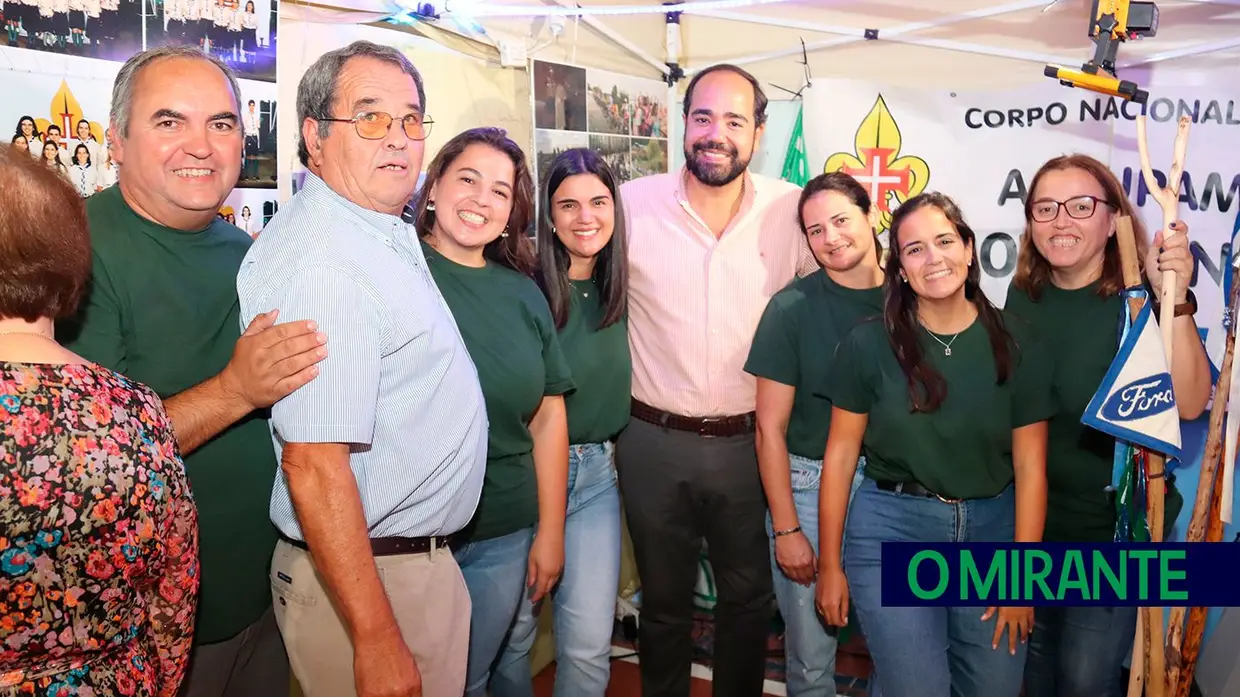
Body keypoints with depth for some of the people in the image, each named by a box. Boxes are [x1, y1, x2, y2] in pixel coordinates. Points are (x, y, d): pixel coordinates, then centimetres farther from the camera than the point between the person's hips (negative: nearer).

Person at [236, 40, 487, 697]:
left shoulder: (388, 235, 8)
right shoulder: (320, 263, -25)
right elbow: (314, 468, -29)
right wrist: (377, 641, -26)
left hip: (423, 559, 10)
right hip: (368, 577, -10)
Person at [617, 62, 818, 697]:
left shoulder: (792, 210, -6)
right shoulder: (633, 203, -8)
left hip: (750, 442, 1)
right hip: (654, 441, 0)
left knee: (750, 598, 19)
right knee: (664, 600, 19)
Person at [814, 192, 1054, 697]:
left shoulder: (1017, 345, -2)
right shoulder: (868, 344, -7)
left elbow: (1029, 467, -1)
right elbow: (840, 456, -3)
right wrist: (830, 565, -1)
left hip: (991, 532, 2)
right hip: (891, 534, -2)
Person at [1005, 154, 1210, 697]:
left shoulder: (1141, 301, -17)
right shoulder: (1024, 295, -4)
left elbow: (1190, 403, -32)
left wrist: (1174, 299, -42)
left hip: (1115, 528, -4)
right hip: (1028, 519, 5)